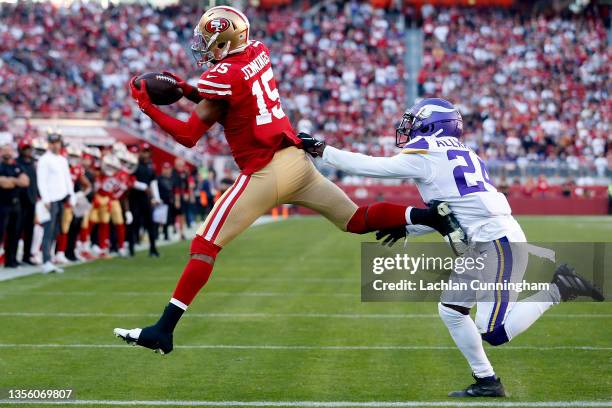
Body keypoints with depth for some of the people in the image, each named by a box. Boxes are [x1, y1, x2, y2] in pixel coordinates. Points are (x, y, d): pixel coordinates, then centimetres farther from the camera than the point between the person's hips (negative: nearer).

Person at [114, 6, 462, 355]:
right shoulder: (259, 53, 9)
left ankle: (163, 331, -9)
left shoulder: (221, 77, -12)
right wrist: (188, 91, 15)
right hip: (298, 160, 7)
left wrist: (148, 107, -1)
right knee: (357, 221, 17)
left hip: (265, 173, -7)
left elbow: (189, 136, -9)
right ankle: (434, 214, 0)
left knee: (205, 246, -6)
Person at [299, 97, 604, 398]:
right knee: (450, 310, 15)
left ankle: (557, 289, -6)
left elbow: (368, 167, -2)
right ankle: (487, 382, 19)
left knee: (493, 334, -13)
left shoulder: (425, 155, -6)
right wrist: (407, 228, 24)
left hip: (499, 242, -9)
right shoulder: (458, 155, 19)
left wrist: (322, 151, 6)